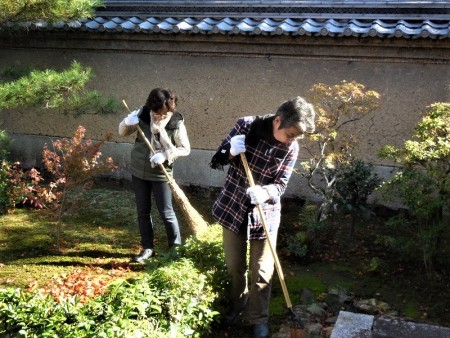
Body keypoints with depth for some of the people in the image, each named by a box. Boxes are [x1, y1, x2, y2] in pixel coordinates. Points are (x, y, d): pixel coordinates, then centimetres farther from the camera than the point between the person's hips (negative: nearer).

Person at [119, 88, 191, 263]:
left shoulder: (176, 123, -16)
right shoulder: (142, 114, -9)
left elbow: (185, 149, -11)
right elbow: (122, 133, 2)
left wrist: (165, 155, -25)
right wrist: (127, 122, -21)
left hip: (161, 174, -3)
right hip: (138, 171, 4)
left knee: (166, 212, 2)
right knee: (142, 211, 10)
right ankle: (148, 248, 23)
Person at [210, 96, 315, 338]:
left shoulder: (291, 148, -12)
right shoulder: (246, 126, -14)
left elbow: (281, 185, -11)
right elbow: (215, 162, -7)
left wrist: (264, 192, -33)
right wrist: (230, 152, -29)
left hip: (265, 214, 0)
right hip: (232, 208, 1)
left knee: (262, 273, 3)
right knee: (234, 266, 16)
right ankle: (237, 305, 42)